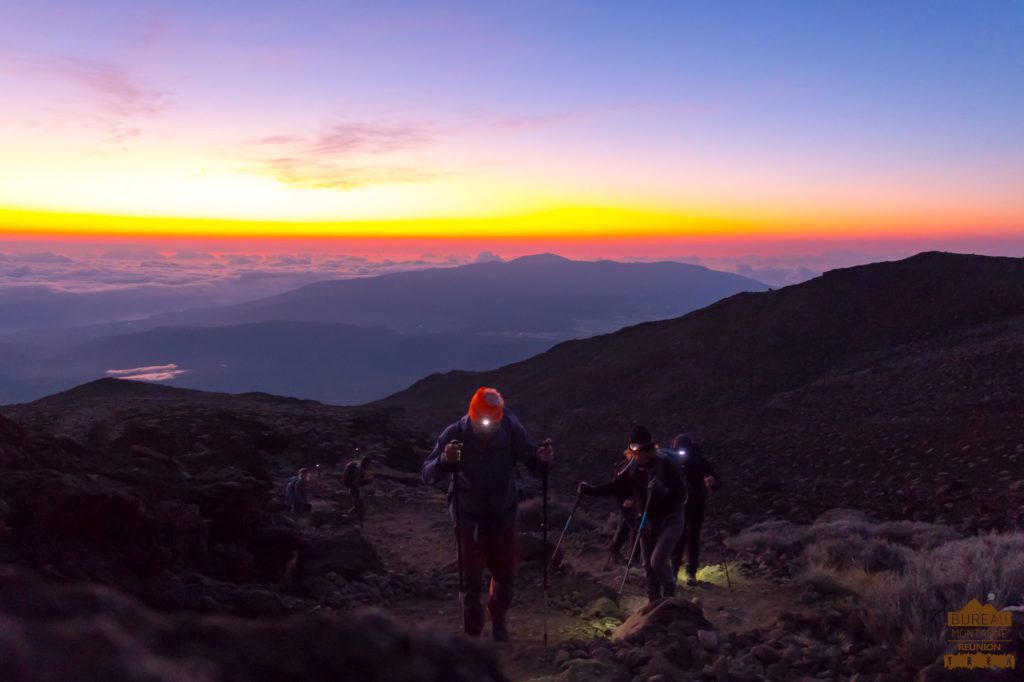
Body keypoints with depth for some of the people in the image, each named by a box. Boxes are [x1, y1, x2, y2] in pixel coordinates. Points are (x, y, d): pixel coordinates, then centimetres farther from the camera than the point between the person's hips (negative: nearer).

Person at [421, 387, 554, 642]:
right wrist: (444, 460, -46)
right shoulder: (455, 434, -21)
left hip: (505, 516, 2)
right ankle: (472, 633, 28)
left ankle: (498, 618, 47)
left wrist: (544, 459, -36)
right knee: (471, 581, 6)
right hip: (468, 519, -2)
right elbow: (427, 476, -24)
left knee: (506, 576, 17)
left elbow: (534, 462, -12)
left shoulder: (511, 430, -18)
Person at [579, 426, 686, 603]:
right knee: (648, 564, 11)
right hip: (648, 520, 6)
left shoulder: (668, 464, -22)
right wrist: (592, 490, -6)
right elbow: (617, 485, 3)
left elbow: (681, 494, -23)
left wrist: (662, 491, -41)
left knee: (658, 560, -18)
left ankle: (670, 599, 5)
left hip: (670, 520, -6)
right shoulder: (634, 465, -7)